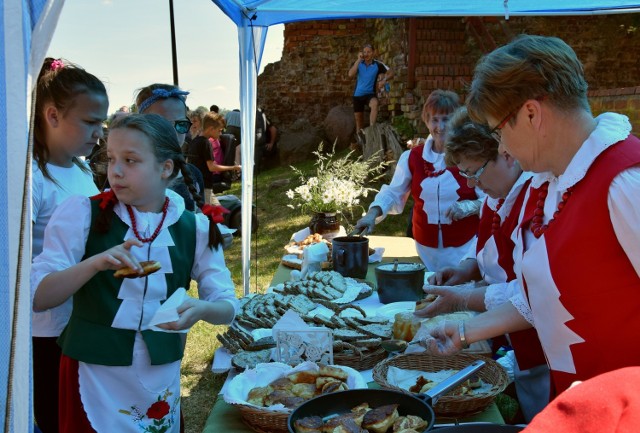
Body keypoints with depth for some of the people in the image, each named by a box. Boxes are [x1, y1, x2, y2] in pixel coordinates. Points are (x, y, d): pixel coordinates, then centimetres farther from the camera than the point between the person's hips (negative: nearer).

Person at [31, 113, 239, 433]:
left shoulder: (195, 227, -3)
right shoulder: (83, 213, -9)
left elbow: (227, 305, -1)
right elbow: (37, 297, -13)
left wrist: (200, 309, -24)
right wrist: (96, 263, -30)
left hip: (162, 378, 2)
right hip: (94, 375, -2)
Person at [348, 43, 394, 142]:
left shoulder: (378, 64, -8)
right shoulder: (357, 63, -6)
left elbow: (391, 73, -2)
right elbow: (350, 74, -23)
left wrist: (384, 80, -22)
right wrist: (359, 60, -24)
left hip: (370, 93, -2)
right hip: (358, 94, 2)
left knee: (374, 103, -37)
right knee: (359, 118, 11)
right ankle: (359, 134, 36)